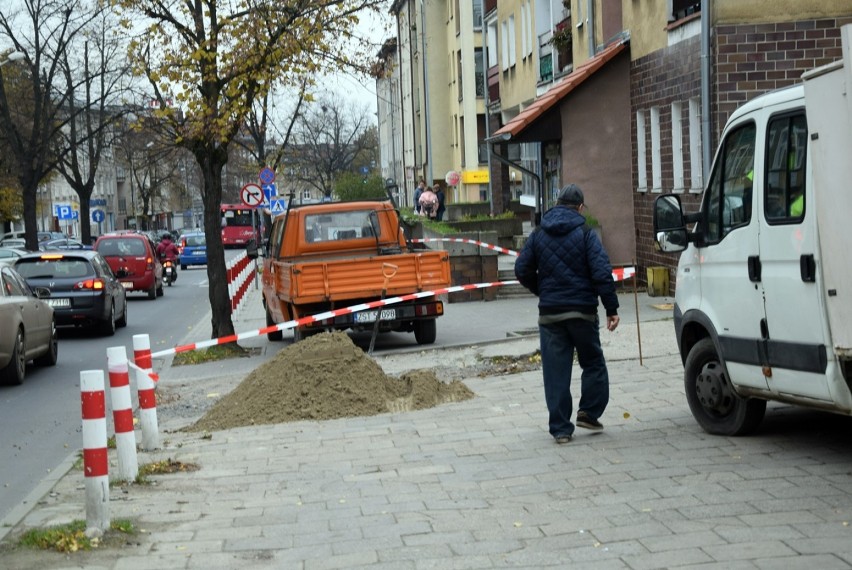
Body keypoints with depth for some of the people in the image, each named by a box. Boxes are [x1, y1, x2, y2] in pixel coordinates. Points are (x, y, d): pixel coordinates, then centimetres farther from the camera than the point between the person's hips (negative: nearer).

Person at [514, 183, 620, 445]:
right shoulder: (585, 234, -5)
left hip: (549, 313, 3)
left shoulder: (538, 235, 6)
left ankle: (560, 428, 5)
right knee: (593, 363, 15)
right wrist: (611, 308, -9)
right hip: (582, 311, -3)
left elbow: (522, 270, 6)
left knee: (555, 371, 4)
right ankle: (589, 412, 8)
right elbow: (602, 273, -13)